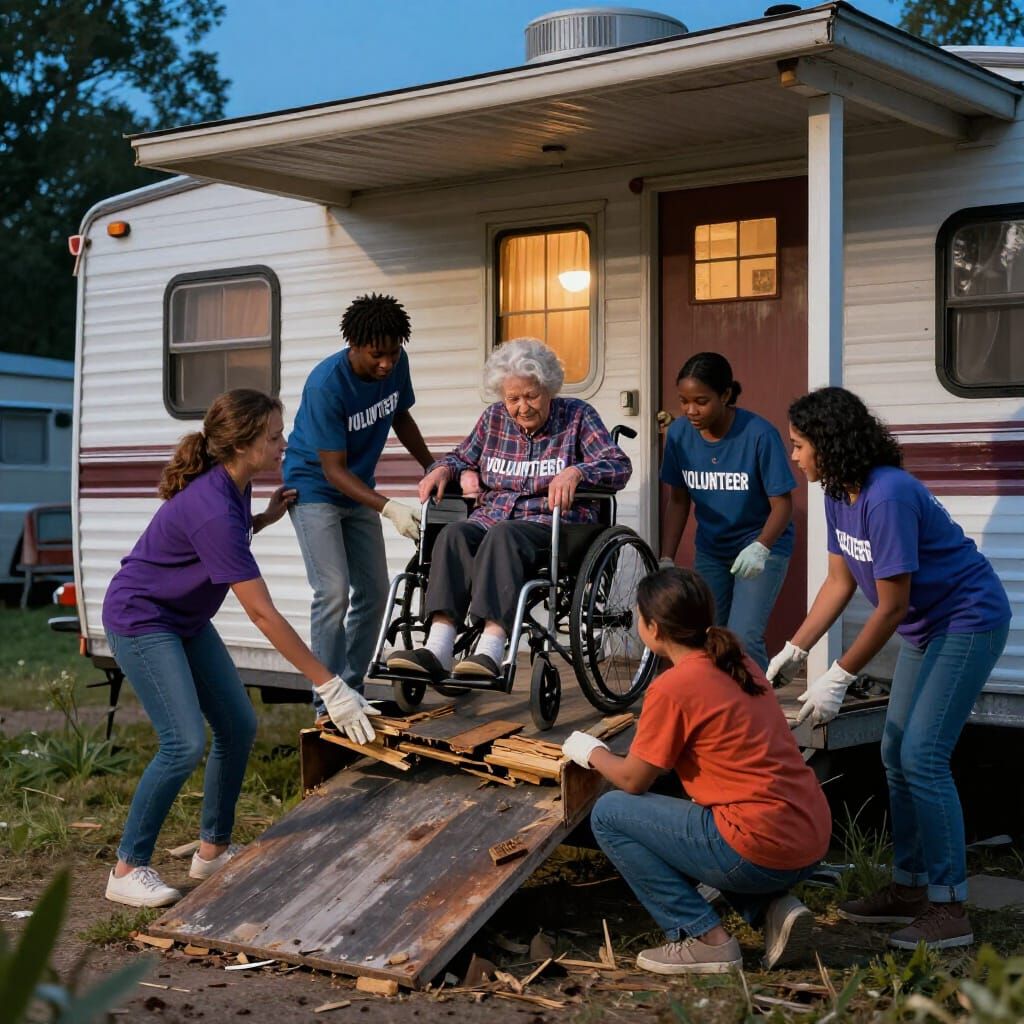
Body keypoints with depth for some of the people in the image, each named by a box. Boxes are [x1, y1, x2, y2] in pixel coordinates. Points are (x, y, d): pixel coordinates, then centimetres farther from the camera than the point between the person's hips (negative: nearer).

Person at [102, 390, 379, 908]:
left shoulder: (232, 486, -6)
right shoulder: (211, 509, -33)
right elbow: (263, 614, -33)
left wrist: (266, 517, 0)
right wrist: (330, 687, -32)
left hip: (185, 618, 9)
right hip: (140, 620, -9)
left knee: (239, 727, 6)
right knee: (185, 744, -17)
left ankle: (213, 849, 20)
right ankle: (127, 870, -4)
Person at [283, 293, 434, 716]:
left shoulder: (396, 364, -10)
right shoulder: (326, 385, -30)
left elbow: (400, 417, 11)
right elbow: (333, 469, -27)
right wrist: (389, 508, -38)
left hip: (357, 490, 7)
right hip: (314, 488, -7)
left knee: (374, 591, 6)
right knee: (334, 593, -17)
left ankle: (352, 690, 16)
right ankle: (327, 704, -12)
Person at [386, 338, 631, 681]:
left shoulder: (577, 416, 5)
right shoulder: (494, 418, 17)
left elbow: (620, 466, -5)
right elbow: (463, 457, 30)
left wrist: (575, 472, -25)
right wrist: (443, 469, 5)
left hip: (553, 523, -4)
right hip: (491, 518, 4)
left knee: (503, 535, -37)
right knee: (454, 534, -30)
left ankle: (490, 650, -51)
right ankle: (437, 650, -42)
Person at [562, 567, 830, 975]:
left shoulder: (672, 687, -11)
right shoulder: (738, 664, 12)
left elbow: (633, 780, 0)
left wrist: (590, 751, 18)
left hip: (761, 852, -8)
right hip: (811, 845, 8)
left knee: (609, 814, 4)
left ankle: (705, 940, 1)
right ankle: (774, 908, 13)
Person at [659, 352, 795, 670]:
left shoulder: (759, 434, -23)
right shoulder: (679, 434, -10)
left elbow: (782, 503, -18)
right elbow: (679, 501, 1)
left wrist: (760, 548, -35)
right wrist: (667, 559, -5)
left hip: (762, 546, -5)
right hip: (711, 548, 5)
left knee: (743, 638, -17)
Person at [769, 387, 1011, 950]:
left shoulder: (888, 497, -29)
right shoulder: (839, 495, -1)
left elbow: (892, 607, -25)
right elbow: (839, 582, 6)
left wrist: (838, 678, -20)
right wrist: (791, 651, 2)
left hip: (968, 620, -10)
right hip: (925, 625, 10)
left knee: (922, 755, -15)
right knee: (896, 754, 10)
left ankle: (949, 908, -9)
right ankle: (908, 887, 20)